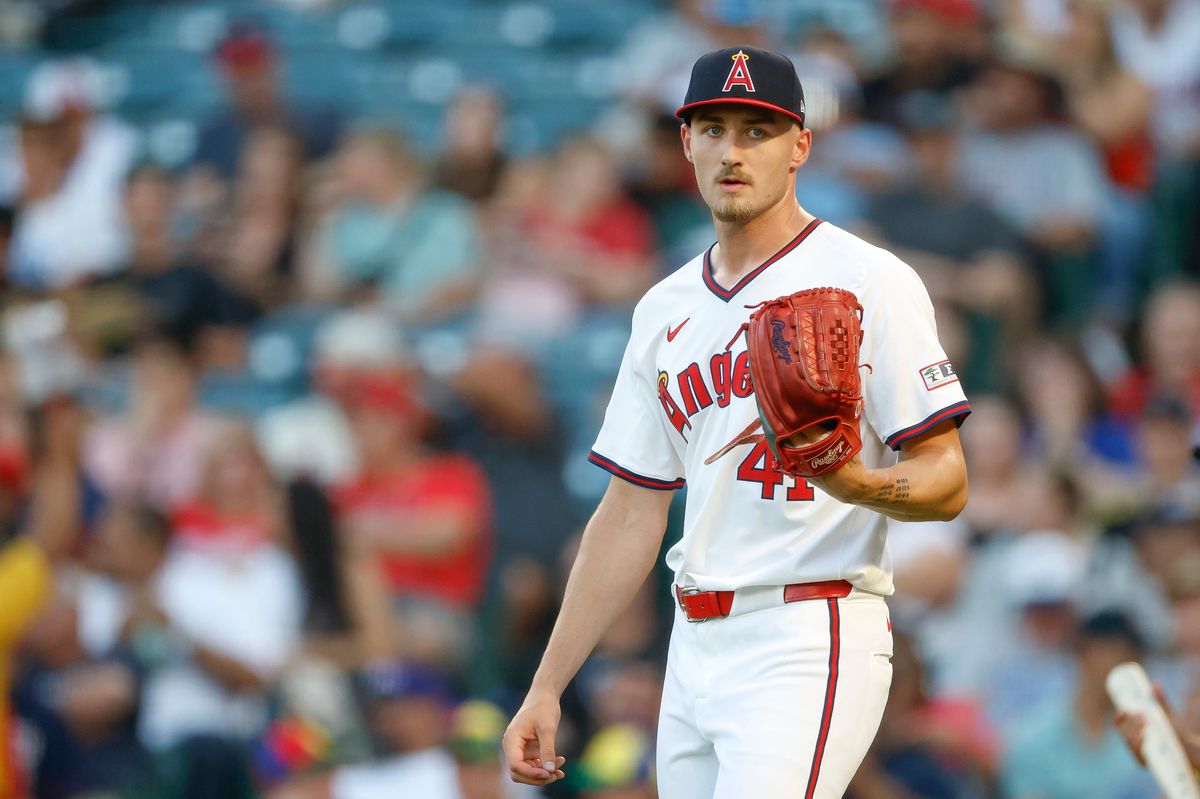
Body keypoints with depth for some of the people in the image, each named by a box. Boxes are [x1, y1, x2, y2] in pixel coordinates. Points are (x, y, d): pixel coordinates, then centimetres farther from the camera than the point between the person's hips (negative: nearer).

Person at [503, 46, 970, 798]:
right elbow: (630, 516, 19)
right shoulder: (665, 310, 18)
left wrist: (859, 485, -29)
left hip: (811, 644, -7)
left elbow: (947, 483, -7)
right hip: (696, 648, 7)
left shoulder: (868, 281, -3)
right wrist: (546, 689, 14)